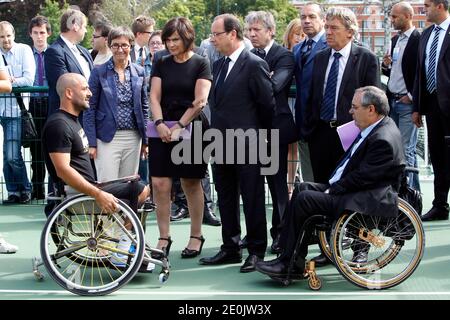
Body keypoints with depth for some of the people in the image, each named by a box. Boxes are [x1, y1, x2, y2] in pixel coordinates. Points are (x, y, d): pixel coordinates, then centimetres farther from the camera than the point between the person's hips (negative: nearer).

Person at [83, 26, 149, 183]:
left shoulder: (139, 72, 8)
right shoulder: (99, 72, -2)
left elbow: (144, 106, 13)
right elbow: (90, 108, -1)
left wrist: (145, 140, 9)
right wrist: (92, 143, -7)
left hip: (133, 138, 4)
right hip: (107, 139, -3)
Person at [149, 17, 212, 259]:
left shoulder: (200, 64, -1)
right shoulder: (162, 64, 10)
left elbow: (200, 101, -8)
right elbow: (154, 96, 5)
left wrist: (179, 127, -14)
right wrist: (160, 123, -11)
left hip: (190, 130, -3)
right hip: (163, 131, 3)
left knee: (191, 184, 4)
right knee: (160, 184, -3)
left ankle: (196, 236, 16)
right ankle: (163, 238, 5)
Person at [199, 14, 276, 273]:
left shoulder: (254, 64, -11)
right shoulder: (219, 65, 12)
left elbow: (267, 104, -9)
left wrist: (256, 133, 1)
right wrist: (217, 132, 10)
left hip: (246, 145, -8)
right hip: (221, 145, 8)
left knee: (252, 200, 2)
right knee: (226, 199, 14)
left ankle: (256, 251, 11)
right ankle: (231, 249, 23)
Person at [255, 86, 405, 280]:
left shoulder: (382, 140, -22)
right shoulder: (376, 127, 10)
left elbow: (361, 178, -22)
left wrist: (332, 190, -13)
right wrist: (332, 185, 6)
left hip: (370, 200, -11)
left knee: (304, 199, -18)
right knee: (303, 188, 7)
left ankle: (292, 264, -7)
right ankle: (287, 255, 2)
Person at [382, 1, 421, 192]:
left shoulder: (418, 40, -11)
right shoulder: (395, 40, 15)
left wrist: (412, 96, -13)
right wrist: (386, 66, 2)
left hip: (408, 103, -8)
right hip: (393, 101, 8)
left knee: (406, 149, -8)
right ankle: (414, 189, 21)